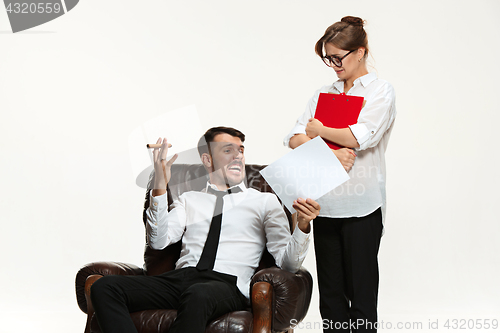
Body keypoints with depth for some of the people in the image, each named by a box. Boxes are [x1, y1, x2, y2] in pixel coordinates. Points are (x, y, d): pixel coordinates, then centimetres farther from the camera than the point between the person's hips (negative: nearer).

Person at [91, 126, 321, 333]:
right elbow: (159, 241, 7)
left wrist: (303, 226, -14)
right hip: (180, 279, 3)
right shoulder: (189, 199, 24)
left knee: (198, 295, -42)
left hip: (227, 284, -3)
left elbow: (288, 262, 7)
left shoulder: (265, 201, 17)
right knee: (105, 287, -22)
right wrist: (159, 188, -3)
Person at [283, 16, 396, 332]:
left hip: (361, 206, -5)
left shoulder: (380, 91, 0)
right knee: (330, 293, 9)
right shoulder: (324, 93, 15)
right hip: (325, 202, 5)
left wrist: (320, 131, 0)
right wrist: (329, 153, -14)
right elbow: (295, 138, 4)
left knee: (361, 293, -2)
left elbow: (360, 137, -16)